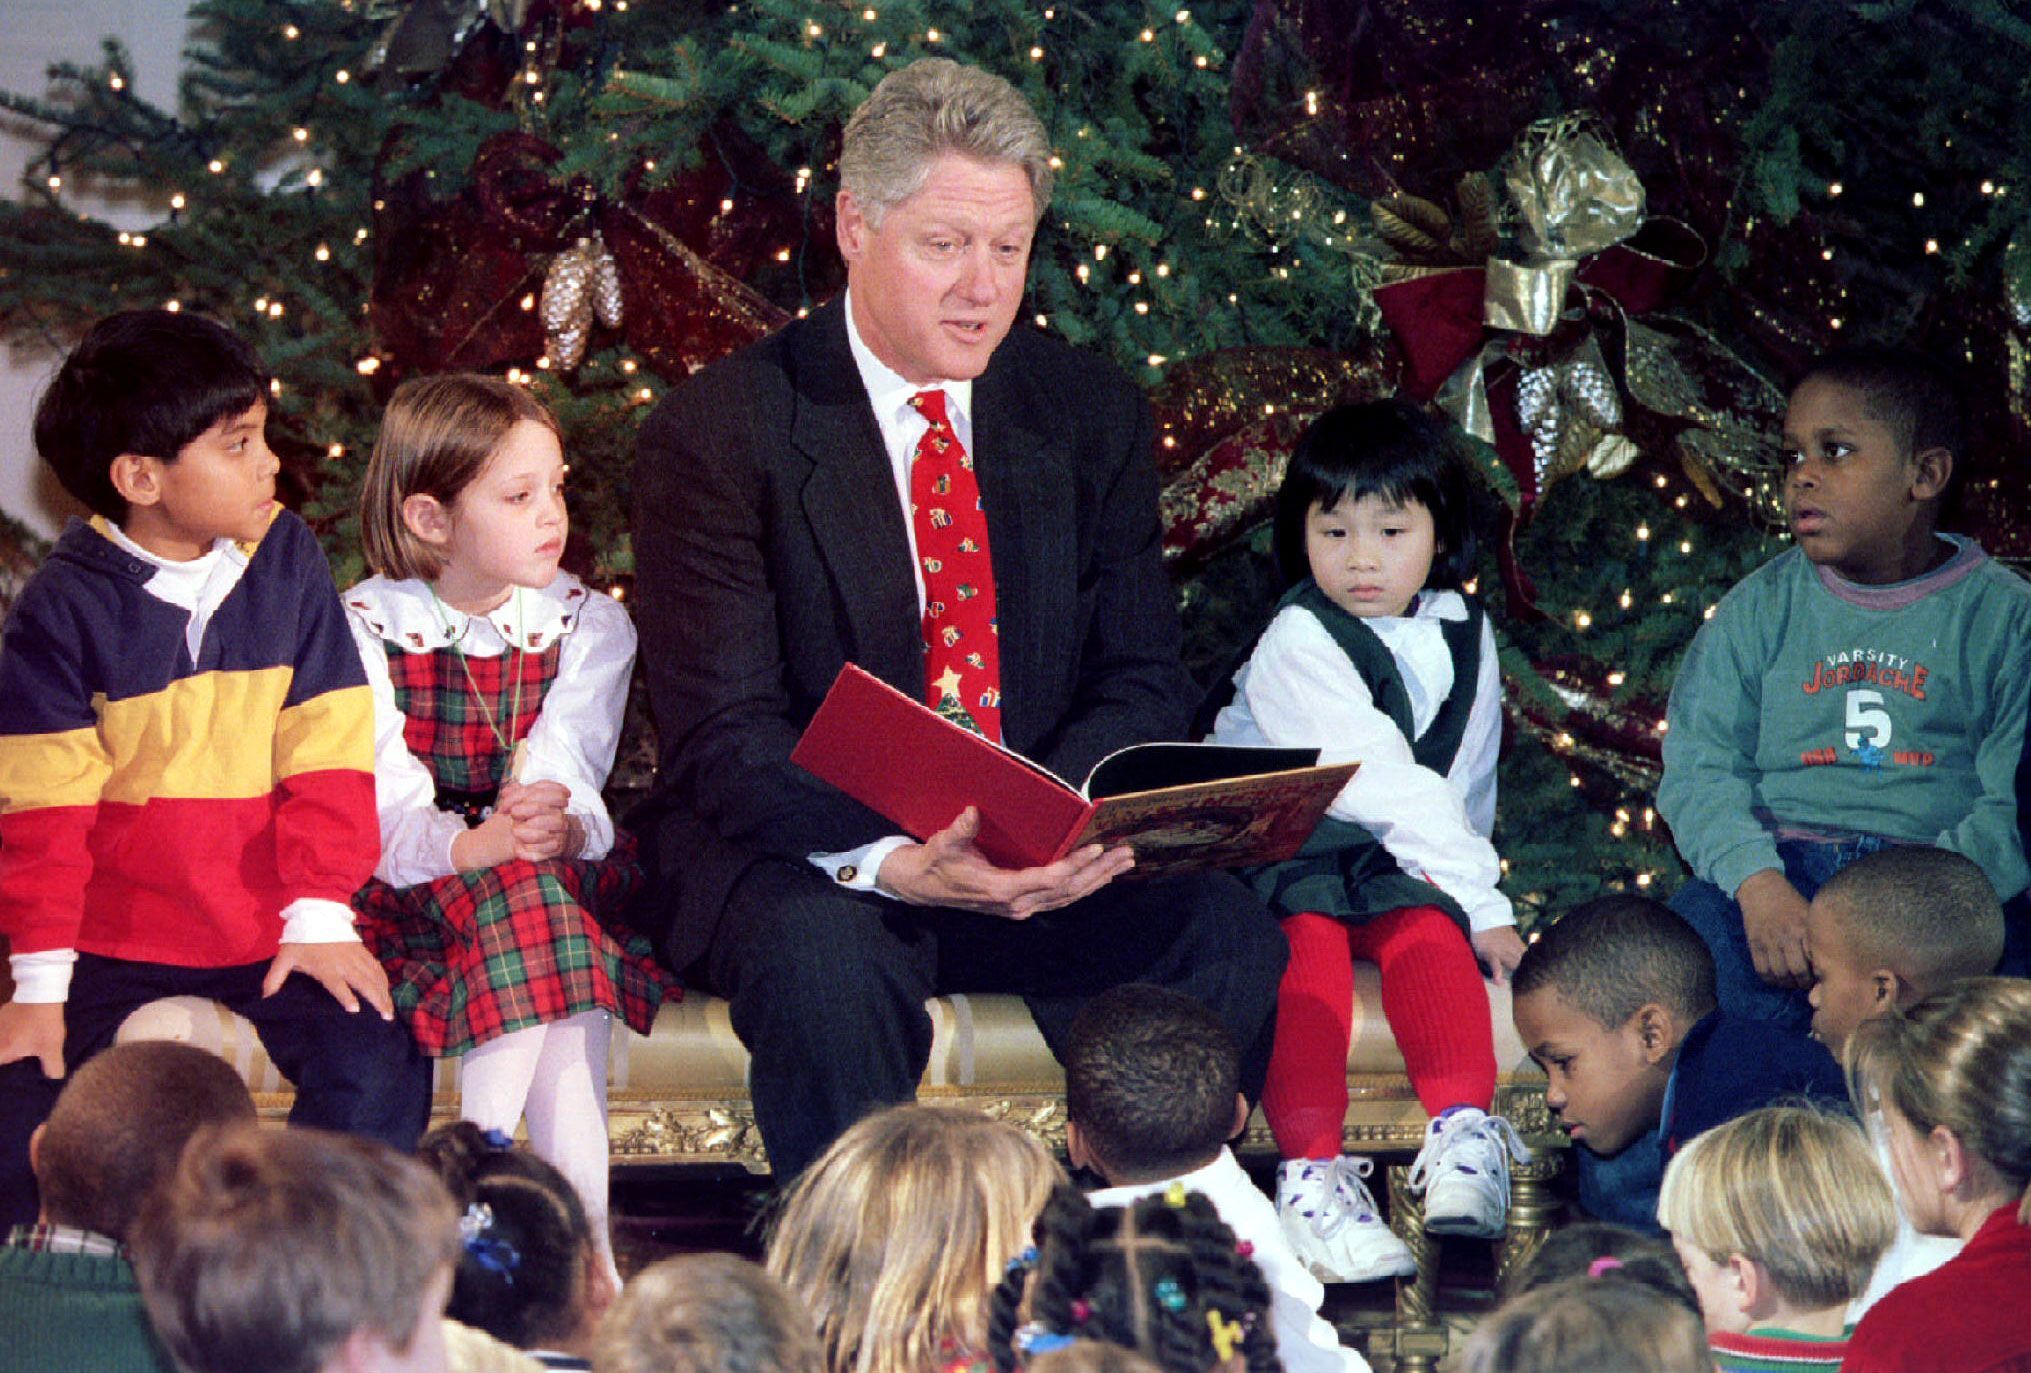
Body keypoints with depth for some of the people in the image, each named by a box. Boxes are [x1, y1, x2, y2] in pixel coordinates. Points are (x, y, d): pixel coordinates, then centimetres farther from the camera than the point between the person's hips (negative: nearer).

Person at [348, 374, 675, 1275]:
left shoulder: (588, 625, 6)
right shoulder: (365, 629, -3)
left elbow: (567, 776, -11)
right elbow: (385, 807, -16)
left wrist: (558, 826, -35)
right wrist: (476, 845, -36)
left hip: (557, 875, 2)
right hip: (409, 896, -2)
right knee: (521, 898, -33)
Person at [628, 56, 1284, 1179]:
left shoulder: (1092, 415, 8)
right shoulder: (715, 434, -6)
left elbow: (1141, 678, 5)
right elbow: (723, 736, -13)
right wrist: (890, 864, -32)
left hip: (1042, 863, 4)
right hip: (803, 860, -4)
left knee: (1224, 931, -24)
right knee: (825, 958, -37)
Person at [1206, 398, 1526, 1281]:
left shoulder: (1464, 638, 10)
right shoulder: (1298, 644, -11)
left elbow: (1468, 790, 19)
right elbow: (1382, 784, -19)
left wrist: (1464, 879, 4)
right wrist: (1482, 900, -24)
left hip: (1382, 868, 4)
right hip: (1272, 854, -4)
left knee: (1428, 934, -27)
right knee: (1310, 945, -33)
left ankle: (1463, 1135, -40)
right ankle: (1312, 1172, -42)